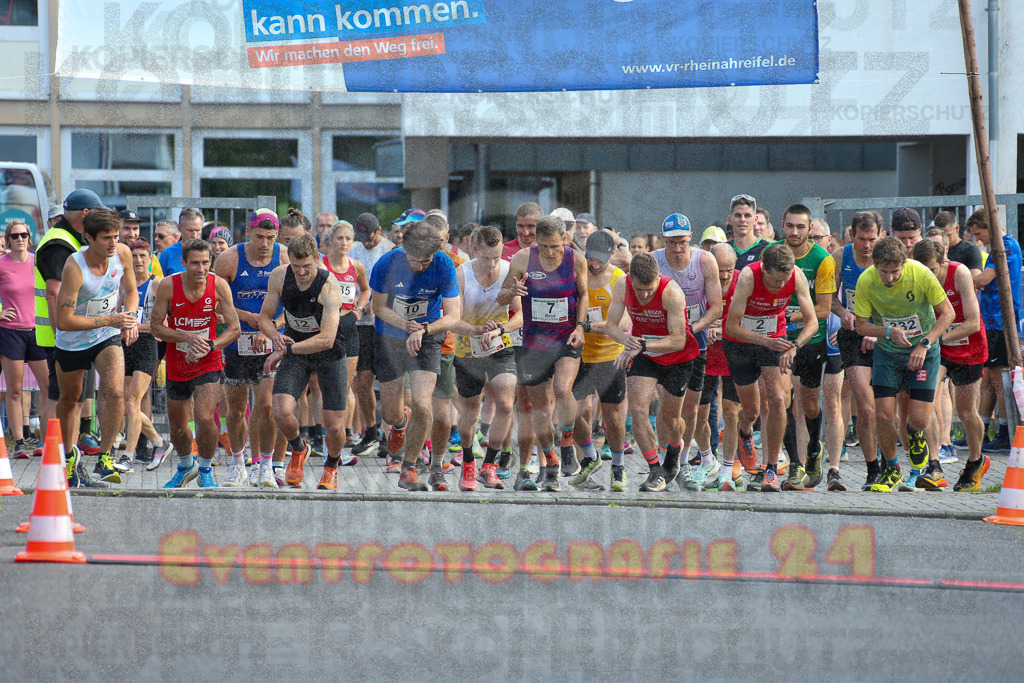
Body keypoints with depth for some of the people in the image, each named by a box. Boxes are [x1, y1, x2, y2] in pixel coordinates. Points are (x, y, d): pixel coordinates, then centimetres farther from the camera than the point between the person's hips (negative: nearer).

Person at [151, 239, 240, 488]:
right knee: (177, 427, 13)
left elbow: (234, 329, -8)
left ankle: (206, 470, 5)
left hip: (208, 362, -2)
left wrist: (208, 346, -23)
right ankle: (186, 466, 44)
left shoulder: (219, 286, -13)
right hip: (177, 364, 2)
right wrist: (188, 338, -22)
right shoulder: (168, 286, -14)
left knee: (204, 418, -21)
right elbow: (156, 326, -8)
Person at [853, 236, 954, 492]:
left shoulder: (921, 274, -23)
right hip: (887, 353, 1)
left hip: (924, 350, -1)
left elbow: (948, 313, -13)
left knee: (919, 419, -9)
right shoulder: (865, 281, -19)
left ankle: (914, 433, 30)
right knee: (883, 416, -9)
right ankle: (892, 469, 16)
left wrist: (925, 344, -22)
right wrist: (890, 332, -27)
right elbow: (861, 325, -9)